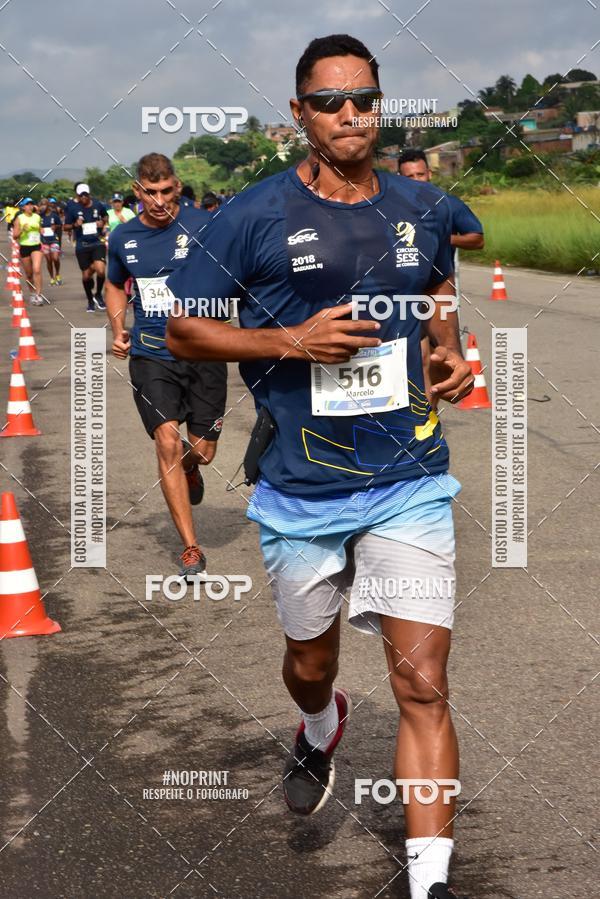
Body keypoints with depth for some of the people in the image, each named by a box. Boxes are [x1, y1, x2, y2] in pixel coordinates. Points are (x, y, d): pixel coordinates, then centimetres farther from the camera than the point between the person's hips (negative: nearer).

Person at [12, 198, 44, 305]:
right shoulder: (19, 218, -4)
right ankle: (32, 293, 31)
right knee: (28, 274, 9)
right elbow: (15, 236, -6)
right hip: (24, 247, -1)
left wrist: (42, 242, 16)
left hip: (36, 246, 1)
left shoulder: (37, 217, 5)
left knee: (37, 270, -18)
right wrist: (22, 230, -22)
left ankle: (38, 295, -17)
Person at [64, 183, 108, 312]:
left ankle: (98, 294, 8)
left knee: (100, 270, -20)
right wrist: (75, 225, -16)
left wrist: (103, 222, -2)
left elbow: (106, 216, 20)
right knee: (86, 275, 7)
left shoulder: (97, 205, -1)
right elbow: (66, 227, 4)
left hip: (97, 242, 0)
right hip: (82, 245, 0)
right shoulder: (72, 207, -4)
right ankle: (90, 300, 31)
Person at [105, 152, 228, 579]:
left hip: (203, 352, -1)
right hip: (151, 355, 1)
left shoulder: (202, 225, -7)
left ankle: (187, 469, 47)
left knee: (202, 451, 5)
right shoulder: (123, 238, 4)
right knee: (167, 442, -13)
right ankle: (191, 549, -5)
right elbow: (115, 286, 22)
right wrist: (118, 331, 8)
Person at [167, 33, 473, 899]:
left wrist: (451, 351, 4)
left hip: (411, 482, 1)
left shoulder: (422, 207, 4)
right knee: (311, 661, 21)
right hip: (302, 492, -1)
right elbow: (181, 330, -5)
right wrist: (293, 341, -17)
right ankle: (321, 729, 58)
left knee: (423, 686, -9)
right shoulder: (254, 216, -7)